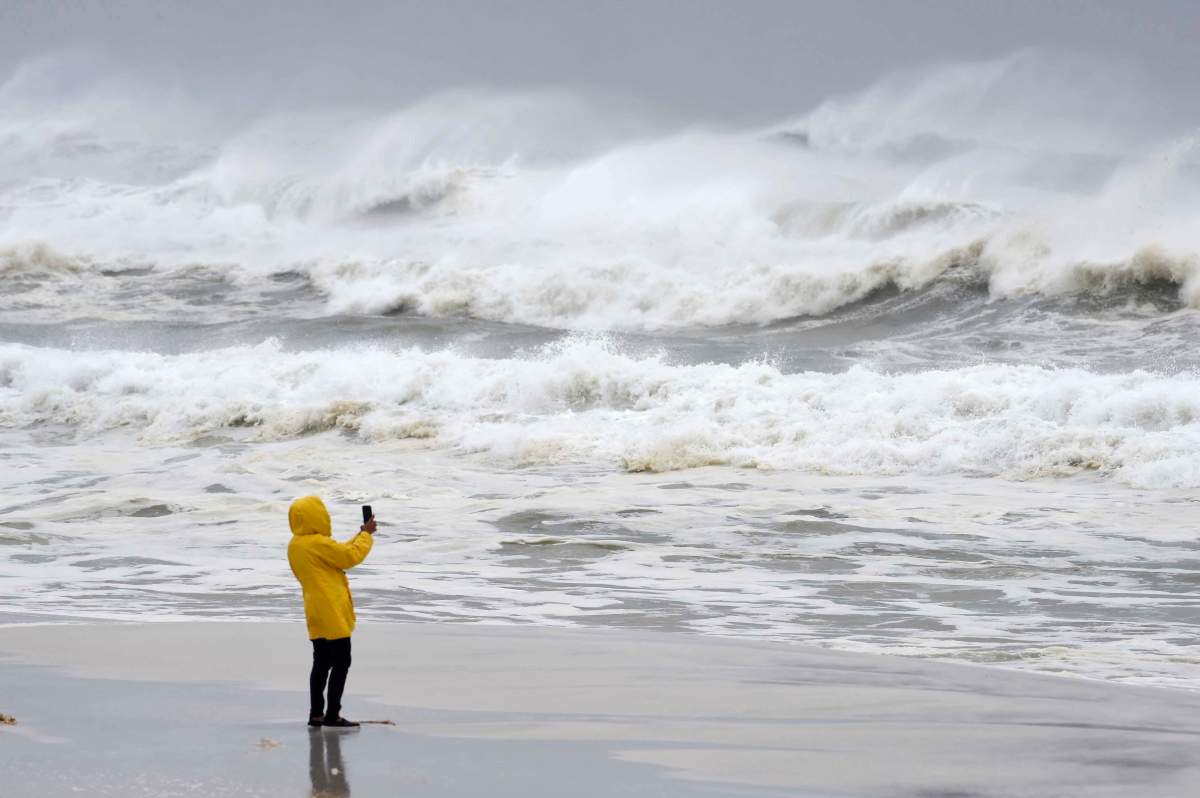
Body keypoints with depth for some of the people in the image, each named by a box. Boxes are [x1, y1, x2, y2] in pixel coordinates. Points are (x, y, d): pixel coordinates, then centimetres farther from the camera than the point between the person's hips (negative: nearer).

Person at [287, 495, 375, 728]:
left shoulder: (295, 545, 10)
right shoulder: (319, 544, -18)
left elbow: (339, 553, 18)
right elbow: (350, 557, -14)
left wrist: (360, 536, 19)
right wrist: (366, 535, 0)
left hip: (316, 615, 9)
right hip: (332, 613, -9)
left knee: (321, 663, 14)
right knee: (341, 662, -3)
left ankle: (316, 714, 15)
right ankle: (332, 715, -5)